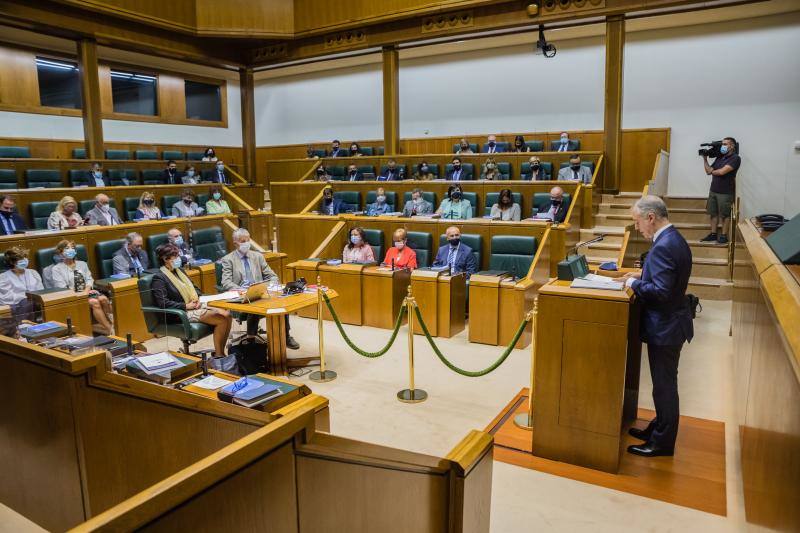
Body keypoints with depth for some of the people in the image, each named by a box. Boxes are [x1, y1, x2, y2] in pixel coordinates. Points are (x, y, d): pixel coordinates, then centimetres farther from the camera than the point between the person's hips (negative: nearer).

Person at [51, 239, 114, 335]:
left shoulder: (82, 264, 23)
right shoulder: (57, 269, 8)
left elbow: (89, 279, 12)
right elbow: (62, 289, -3)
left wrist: (86, 291, -9)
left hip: (88, 292, 4)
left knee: (103, 298, -30)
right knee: (94, 302, -33)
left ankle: (112, 322, -28)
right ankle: (110, 330, -35)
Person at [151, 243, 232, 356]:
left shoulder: (179, 270, 17)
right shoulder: (159, 278, -9)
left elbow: (194, 288, 26)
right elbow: (162, 303, -19)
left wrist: (198, 299, 4)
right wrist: (186, 306, -18)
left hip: (196, 306, 8)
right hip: (181, 313, -8)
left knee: (227, 314, -12)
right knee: (221, 320, -22)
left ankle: (221, 352, -6)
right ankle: (218, 355, -10)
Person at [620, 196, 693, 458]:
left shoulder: (663, 246, -25)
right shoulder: (674, 239, 7)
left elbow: (660, 291, -28)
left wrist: (634, 284, -14)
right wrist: (643, 275, 7)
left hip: (665, 327, -10)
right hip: (669, 322, 10)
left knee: (664, 385, 4)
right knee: (664, 382, 21)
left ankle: (662, 442, 19)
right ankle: (659, 429, 36)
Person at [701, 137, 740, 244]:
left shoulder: (735, 158, -10)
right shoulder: (719, 158, 13)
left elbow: (722, 172, -19)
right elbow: (709, 171, 10)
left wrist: (713, 171, 1)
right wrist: (705, 159, 2)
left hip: (726, 192, -7)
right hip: (713, 190, 7)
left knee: (725, 215, 2)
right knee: (713, 213, 9)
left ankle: (724, 236, 9)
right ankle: (713, 234, 17)